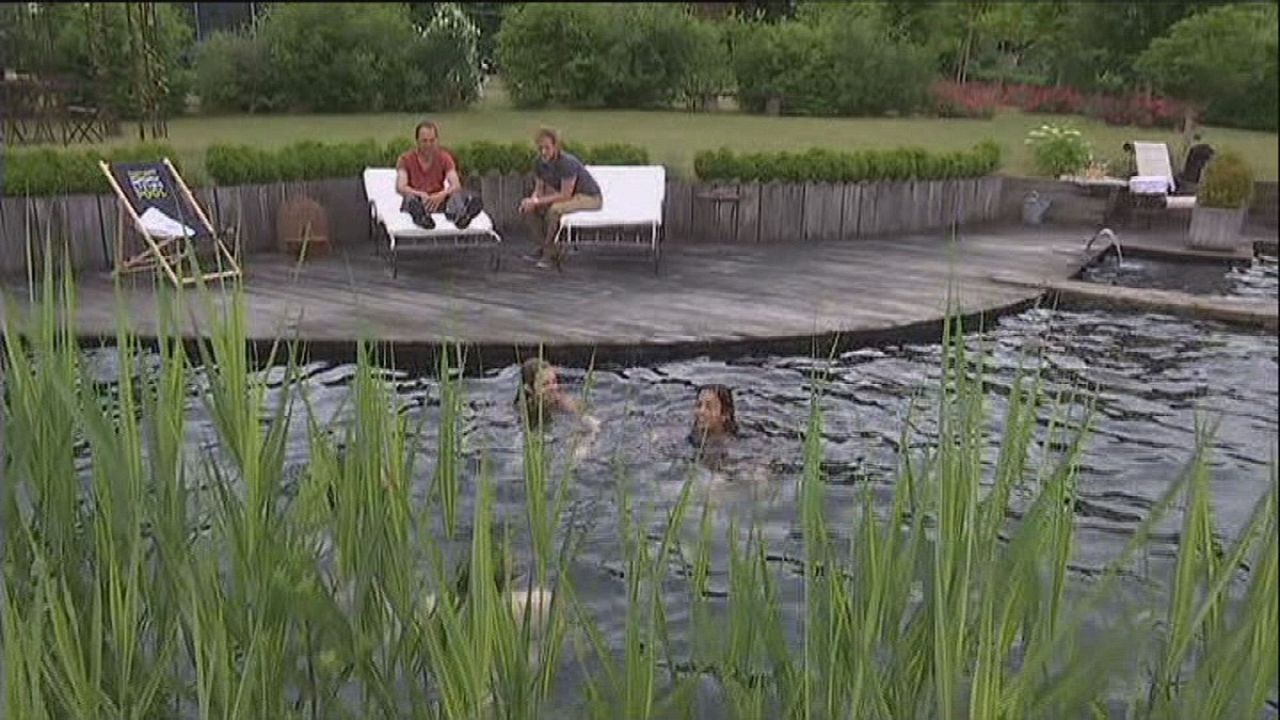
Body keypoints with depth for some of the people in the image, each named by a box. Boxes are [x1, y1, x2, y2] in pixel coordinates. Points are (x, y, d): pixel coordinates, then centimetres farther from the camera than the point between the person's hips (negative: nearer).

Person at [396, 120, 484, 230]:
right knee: (410, 198, -36)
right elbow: (400, 187, -13)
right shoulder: (405, 159, 2)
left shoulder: (445, 158, 6)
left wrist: (442, 194, -32)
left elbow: (456, 185, -9)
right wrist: (420, 194, -32)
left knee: (457, 195, -31)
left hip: (438, 202, 1)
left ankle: (459, 217, -68)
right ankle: (421, 217, -72)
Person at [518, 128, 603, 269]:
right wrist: (531, 200, -23)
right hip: (567, 195, 8)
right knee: (530, 208, -5)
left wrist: (537, 201, -30)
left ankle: (550, 252, -16)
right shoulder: (540, 163, -7)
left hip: (590, 197, -8)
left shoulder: (567, 163, -30)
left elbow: (565, 195, -31)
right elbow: (539, 190, 0)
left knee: (554, 209, -33)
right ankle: (543, 247, 2)